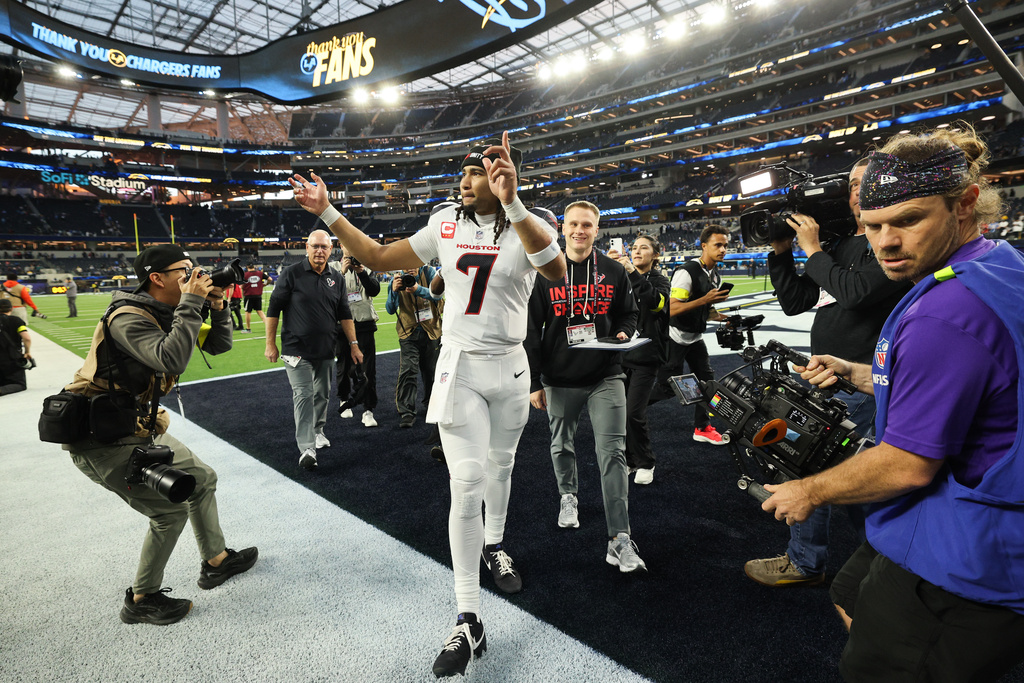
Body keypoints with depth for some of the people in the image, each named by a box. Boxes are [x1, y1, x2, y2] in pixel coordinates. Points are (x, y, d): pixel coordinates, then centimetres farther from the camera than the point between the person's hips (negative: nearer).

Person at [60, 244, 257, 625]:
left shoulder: (169, 315, 5)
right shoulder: (128, 316, -22)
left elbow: (219, 345, 9)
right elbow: (171, 358, -39)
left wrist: (217, 307, -9)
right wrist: (192, 303, -31)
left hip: (139, 429, 10)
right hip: (100, 437, -10)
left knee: (201, 480, 14)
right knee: (171, 508, -9)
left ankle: (216, 561, 32)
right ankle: (141, 601, 12)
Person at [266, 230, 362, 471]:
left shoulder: (336, 279, 8)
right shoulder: (292, 274, -6)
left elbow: (344, 315, 12)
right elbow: (274, 309, -3)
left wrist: (354, 344, 8)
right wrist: (270, 344, -5)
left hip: (326, 352, 5)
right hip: (297, 350, -5)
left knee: (322, 395, 14)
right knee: (304, 395, -9)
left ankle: (317, 431, 35)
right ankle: (306, 448, -9)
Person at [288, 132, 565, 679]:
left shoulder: (531, 224, -8)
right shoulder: (446, 223, 2)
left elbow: (557, 272, -32)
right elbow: (379, 259, 8)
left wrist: (510, 203, -43)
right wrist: (328, 214, 0)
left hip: (510, 368, 0)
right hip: (459, 368, 0)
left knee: (500, 467, 18)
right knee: (467, 482, -6)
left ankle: (494, 545, 49)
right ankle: (467, 622, 4)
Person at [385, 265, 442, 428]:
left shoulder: (428, 272, -2)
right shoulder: (397, 281, 0)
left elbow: (437, 295, -15)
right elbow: (390, 310, -7)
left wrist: (418, 289, -32)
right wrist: (394, 291, -26)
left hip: (431, 331, 1)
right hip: (408, 333, -1)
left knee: (431, 371, 15)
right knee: (407, 371, -14)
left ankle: (431, 402, 37)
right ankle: (406, 412, -9)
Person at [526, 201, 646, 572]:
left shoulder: (613, 271, 4)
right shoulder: (545, 274, 0)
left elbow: (628, 313, 16)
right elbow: (531, 330, 0)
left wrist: (623, 333, -9)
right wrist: (534, 382, -3)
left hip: (606, 377, 0)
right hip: (560, 380, 1)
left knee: (612, 451, -7)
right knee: (562, 446, 16)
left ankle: (619, 538, -3)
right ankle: (568, 495, 45)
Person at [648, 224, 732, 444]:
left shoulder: (716, 275, 8)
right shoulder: (687, 272, -21)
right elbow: (672, 309, -28)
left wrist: (722, 317, 1)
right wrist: (705, 300, -32)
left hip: (695, 337, 8)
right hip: (675, 337, -8)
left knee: (706, 378, 7)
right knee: (669, 386, -2)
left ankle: (702, 428, 20)